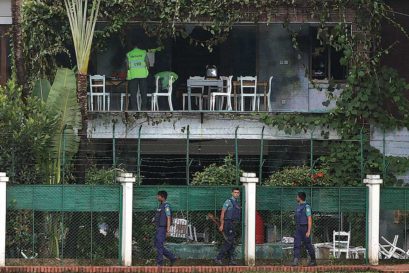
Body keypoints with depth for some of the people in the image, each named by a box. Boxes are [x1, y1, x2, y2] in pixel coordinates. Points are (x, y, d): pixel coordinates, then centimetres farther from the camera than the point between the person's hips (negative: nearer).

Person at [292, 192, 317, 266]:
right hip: (298, 228, 7)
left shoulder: (306, 207, -13)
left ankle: (313, 261, 17)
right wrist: (297, 229, 20)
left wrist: (308, 231, -22)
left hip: (305, 228, -7)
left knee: (308, 245, 2)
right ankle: (296, 261, -15)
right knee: (297, 244, -7)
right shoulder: (298, 206, 14)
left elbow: (310, 220, -17)